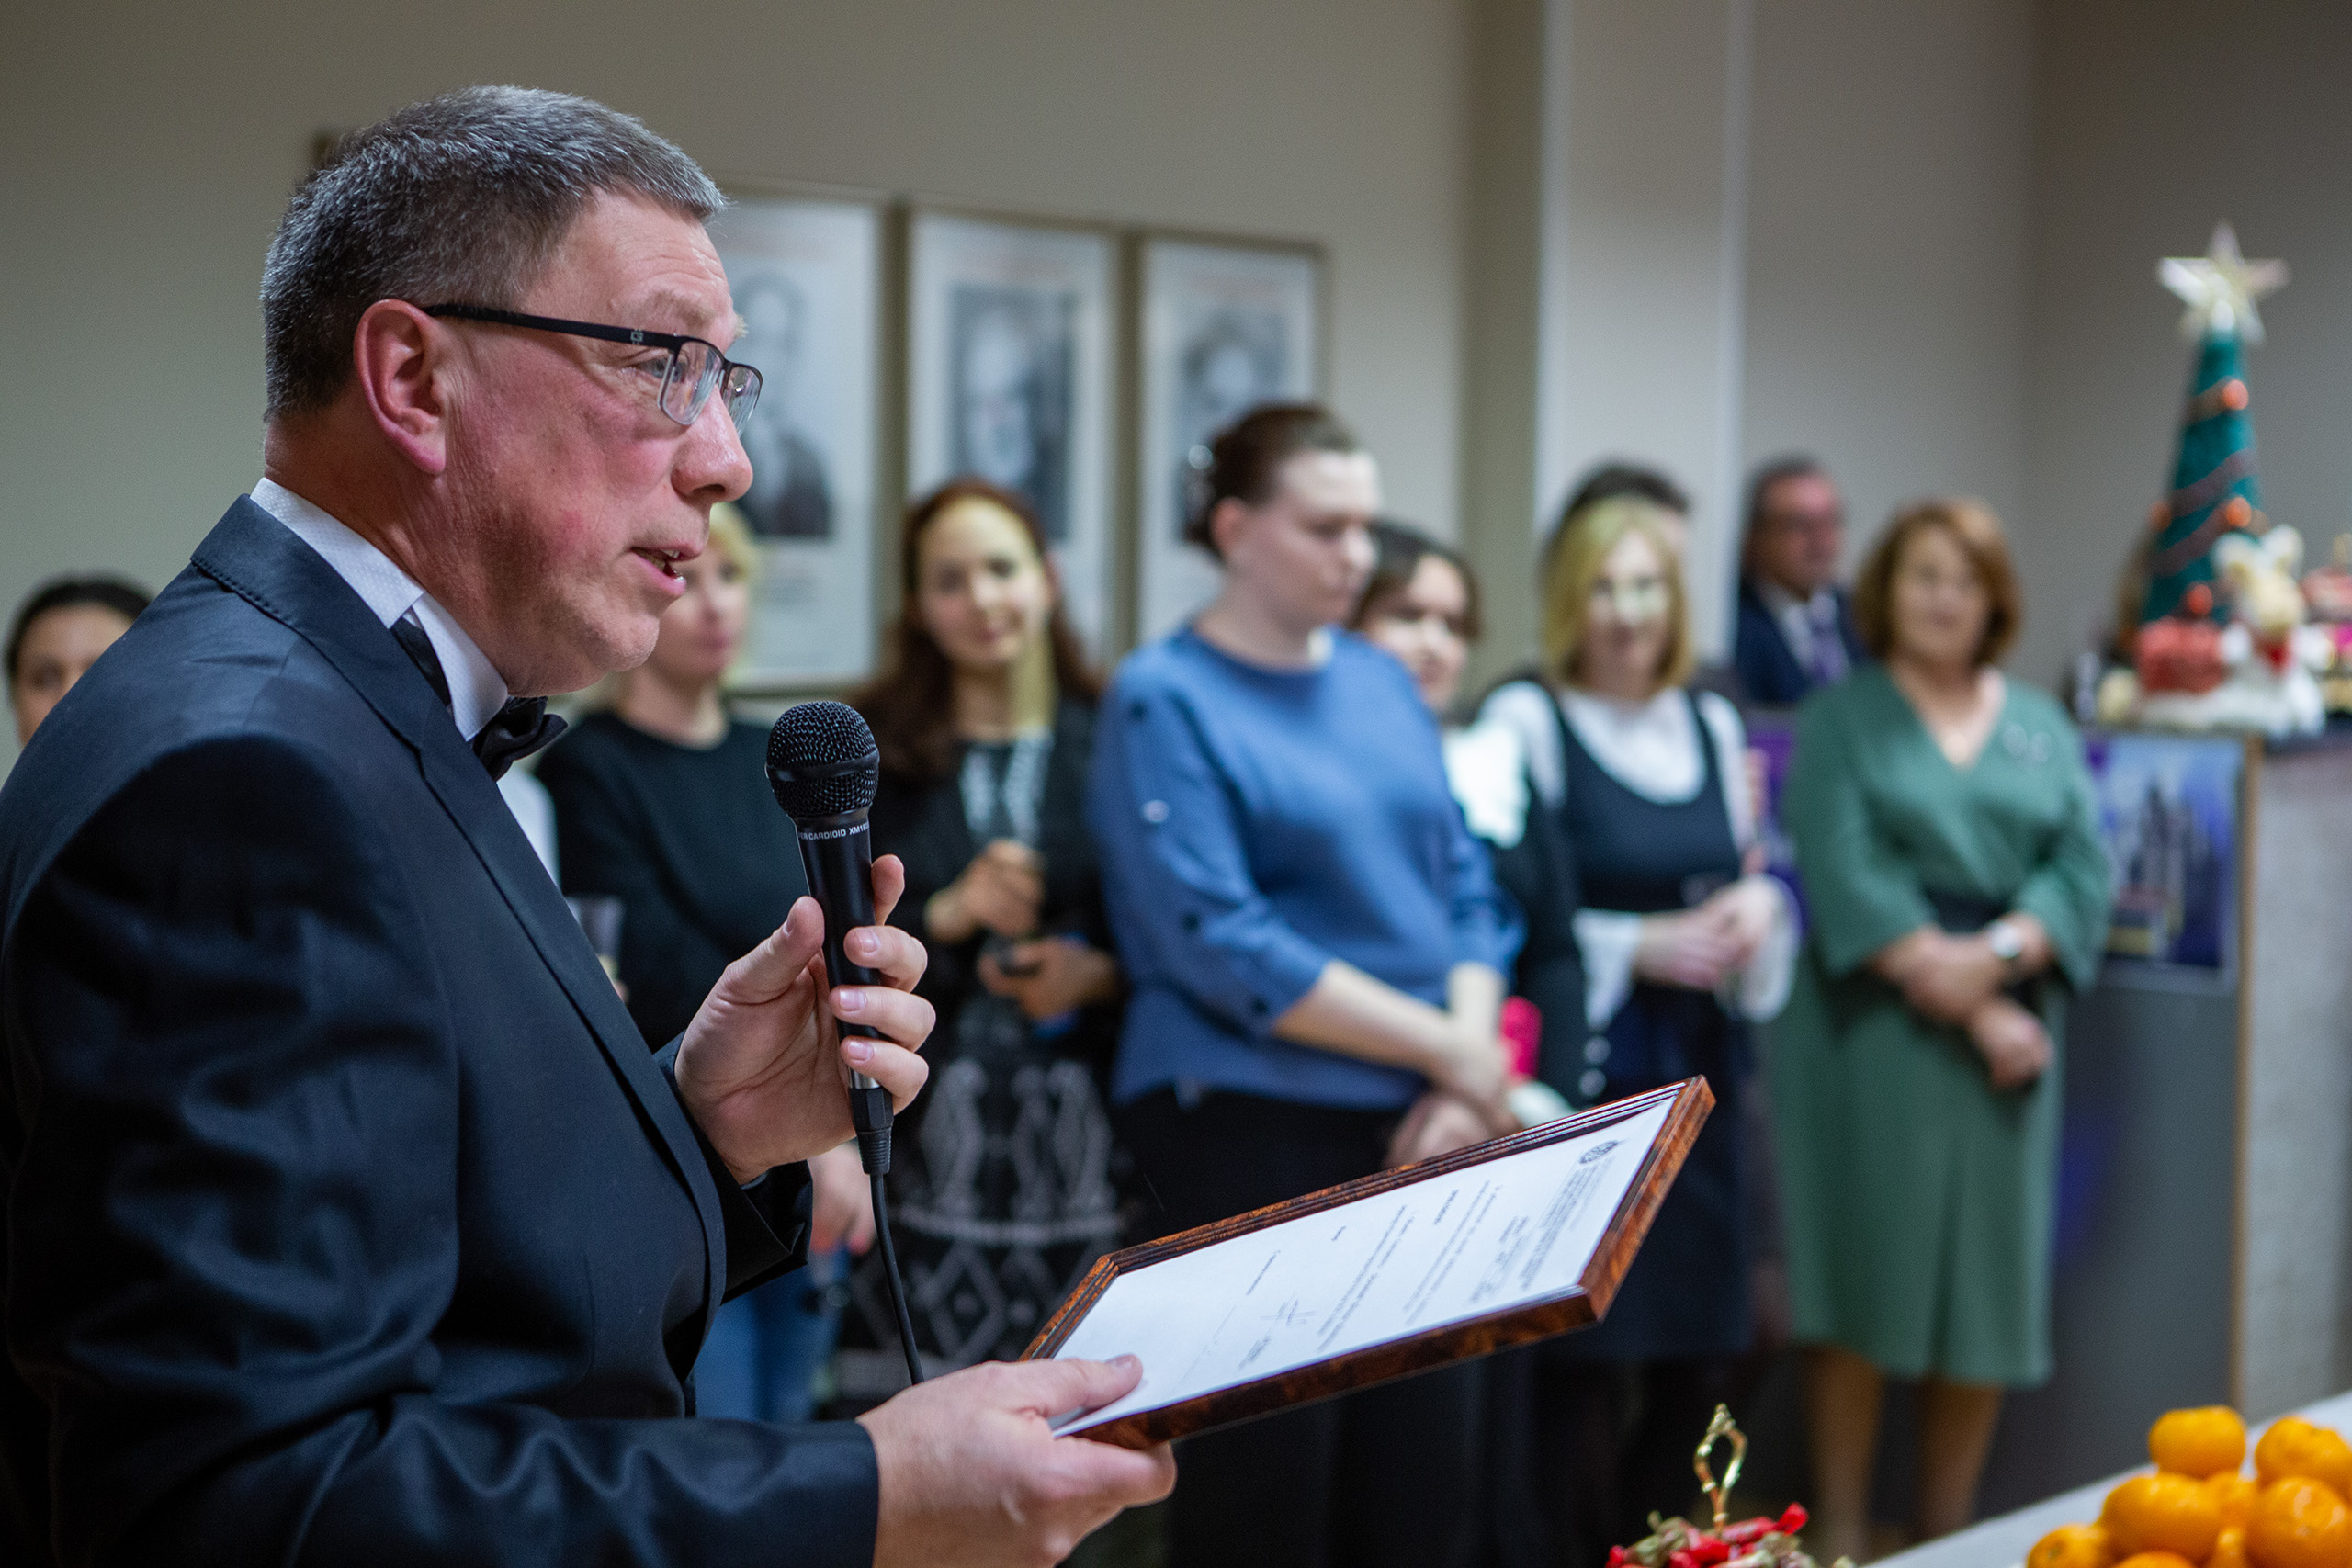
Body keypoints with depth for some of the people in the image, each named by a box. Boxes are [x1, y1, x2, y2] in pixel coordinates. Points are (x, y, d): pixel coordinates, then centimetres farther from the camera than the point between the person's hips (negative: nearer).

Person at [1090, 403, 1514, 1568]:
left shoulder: (1382, 684, 13)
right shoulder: (1164, 700, -6)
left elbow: (1464, 885, 11)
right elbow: (1221, 948, -15)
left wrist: (1468, 1086, -6)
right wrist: (1446, 1047, -11)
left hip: (1416, 1134, 6)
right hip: (1251, 1131, -6)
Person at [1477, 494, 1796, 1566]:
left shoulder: (1713, 723, 13)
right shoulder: (1526, 719, -5)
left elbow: (1751, 875, 19)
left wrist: (1760, 908, -3)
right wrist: (1638, 948, -14)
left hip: (1698, 1074, 6)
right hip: (1584, 1071, -6)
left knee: (1699, 1356, 8)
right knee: (1589, 1356, -5)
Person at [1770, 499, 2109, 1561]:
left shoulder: (2041, 727, 14)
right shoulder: (1839, 721, 4)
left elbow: (2083, 866, 4)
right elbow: (1846, 876, -8)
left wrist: (1998, 956, -15)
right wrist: (1973, 1011, -14)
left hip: (2012, 1026, 3)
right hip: (1873, 1032, -3)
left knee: (1987, 1283, 4)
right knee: (1865, 1275, -3)